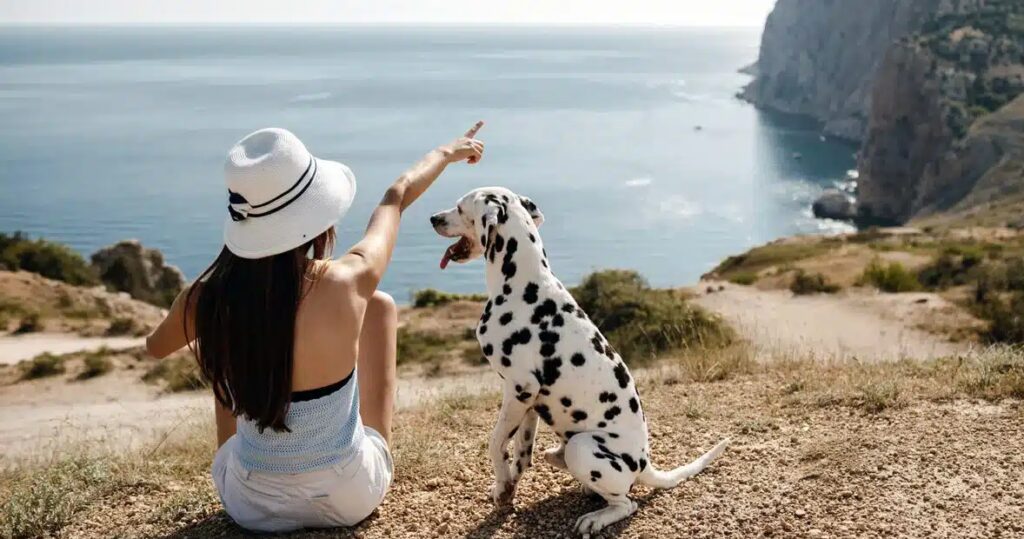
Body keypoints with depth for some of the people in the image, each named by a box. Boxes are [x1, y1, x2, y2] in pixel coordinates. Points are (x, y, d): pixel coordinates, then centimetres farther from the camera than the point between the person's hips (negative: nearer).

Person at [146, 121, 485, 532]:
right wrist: (448, 152, 15)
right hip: (352, 497, -1)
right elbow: (398, 196, -2)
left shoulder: (206, 299, -20)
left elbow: (155, 347, 7)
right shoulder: (348, 284, -25)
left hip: (251, 505, 2)